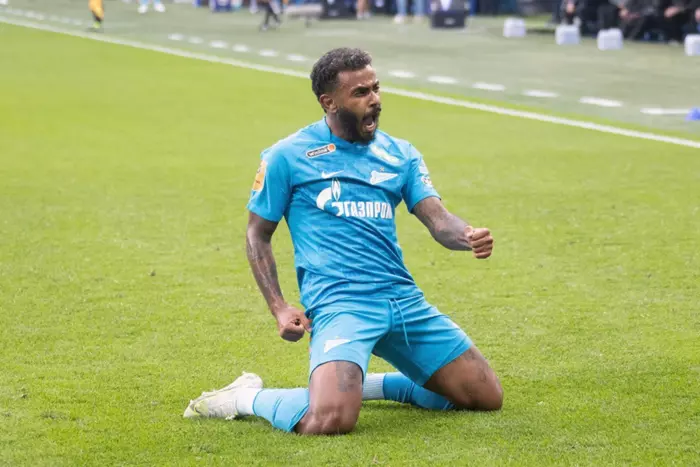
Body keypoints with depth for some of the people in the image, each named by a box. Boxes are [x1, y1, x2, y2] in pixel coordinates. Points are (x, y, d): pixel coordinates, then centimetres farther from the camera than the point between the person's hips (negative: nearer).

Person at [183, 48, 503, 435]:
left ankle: (363, 384, 23)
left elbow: (438, 220, 3)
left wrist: (468, 237, -21)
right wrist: (279, 308, -5)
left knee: (487, 397, 8)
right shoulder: (287, 156, 2)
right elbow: (257, 234, 8)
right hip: (338, 302, -6)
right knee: (329, 421, -30)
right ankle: (245, 397, 2)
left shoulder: (400, 155, 13)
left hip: (404, 298, 6)